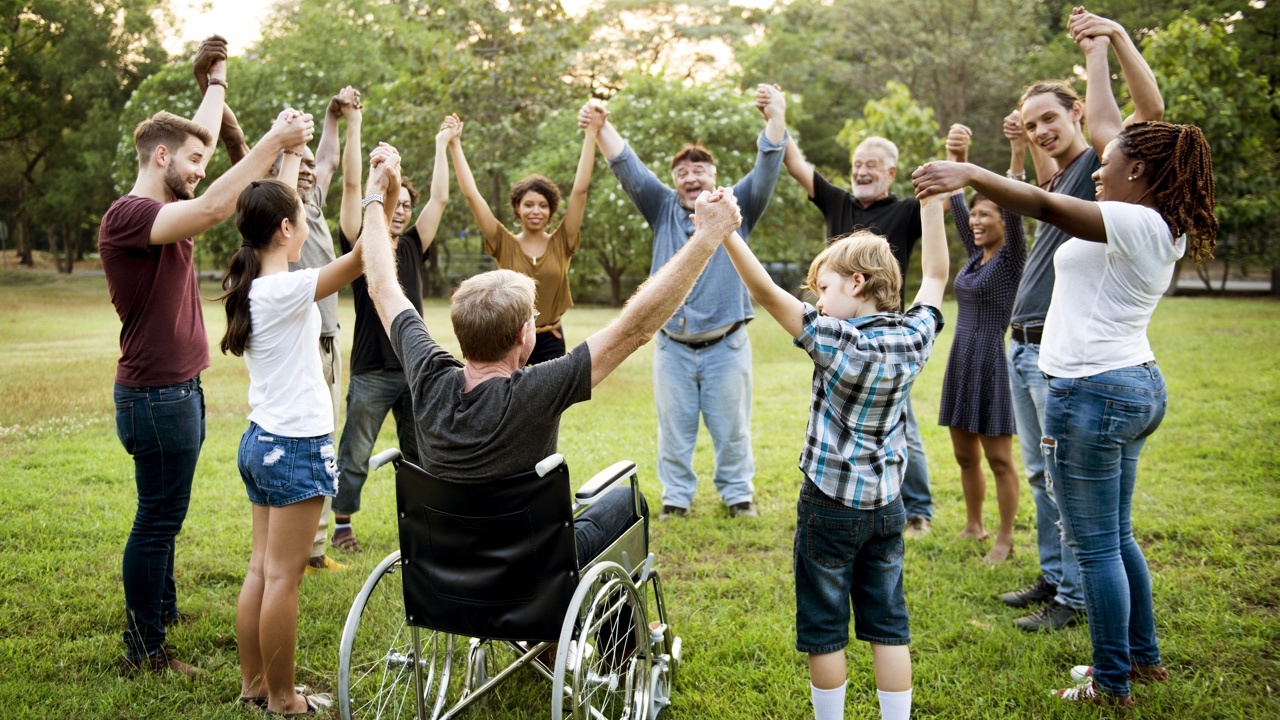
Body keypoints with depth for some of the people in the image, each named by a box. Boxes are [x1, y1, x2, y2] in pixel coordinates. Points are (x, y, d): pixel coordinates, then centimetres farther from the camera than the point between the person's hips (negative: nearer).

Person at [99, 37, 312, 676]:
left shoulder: (163, 210, 10)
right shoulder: (127, 215, -18)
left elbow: (202, 136, 25)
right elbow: (213, 209, -33)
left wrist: (217, 79, 35)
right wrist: (273, 141, -31)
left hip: (179, 389, 10)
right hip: (155, 395, -10)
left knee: (163, 514, 20)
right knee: (159, 517, -2)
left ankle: (161, 606, 34)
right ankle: (143, 649, 8)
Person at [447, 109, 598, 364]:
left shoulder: (561, 243, -1)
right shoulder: (505, 244, -2)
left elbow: (580, 189, -6)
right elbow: (471, 195, -7)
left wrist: (591, 135, -11)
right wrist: (455, 145, -10)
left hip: (550, 341, 1)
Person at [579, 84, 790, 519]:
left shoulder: (735, 207, 4)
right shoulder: (663, 208, 8)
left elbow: (766, 171, -10)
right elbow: (628, 169, -3)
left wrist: (776, 119, -28)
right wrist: (601, 128, -20)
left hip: (726, 344, -1)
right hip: (672, 346, 2)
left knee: (731, 428, 8)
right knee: (674, 428, 9)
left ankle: (738, 493, 23)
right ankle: (676, 496, 21)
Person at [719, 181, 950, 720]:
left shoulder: (839, 340, -20)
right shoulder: (914, 338, -4)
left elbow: (767, 295, -25)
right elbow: (935, 276, 11)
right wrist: (932, 203, 14)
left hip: (829, 507, -5)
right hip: (887, 507, 5)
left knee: (824, 629, 9)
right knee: (888, 624, 13)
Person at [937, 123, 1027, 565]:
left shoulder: (1012, 258, -8)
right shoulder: (975, 255, 11)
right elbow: (955, 200, 9)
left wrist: (1018, 149, -33)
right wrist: (957, 156, -4)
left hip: (993, 363, -8)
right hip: (961, 361, 8)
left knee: (999, 459, 0)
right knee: (965, 454, 15)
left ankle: (1005, 540, 10)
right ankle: (974, 526, 30)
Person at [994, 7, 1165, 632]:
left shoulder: (1099, 164, -6)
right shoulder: (1058, 179, 18)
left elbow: (1151, 109, -22)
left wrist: (1116, 36, -23)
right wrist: (1027, 145, 26)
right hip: (1023, 346, 9)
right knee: (1040, 474, 15)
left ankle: (1074, 598, 5)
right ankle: (1051, 577, 26)